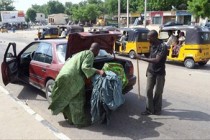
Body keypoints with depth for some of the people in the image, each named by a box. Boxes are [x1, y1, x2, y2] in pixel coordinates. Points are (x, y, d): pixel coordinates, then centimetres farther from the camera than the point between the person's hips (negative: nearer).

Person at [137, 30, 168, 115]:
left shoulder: (162, 46, -19)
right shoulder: (152, 46, 5)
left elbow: (156, 60, -28)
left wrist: (142, 58, -28)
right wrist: (148, 70, 16)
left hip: (160, 73, -6)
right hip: (151, 72, 6)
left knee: (158, 92, 6)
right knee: (148, 91, 5)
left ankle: (157, 110, 22)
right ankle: (149, 109, 14)